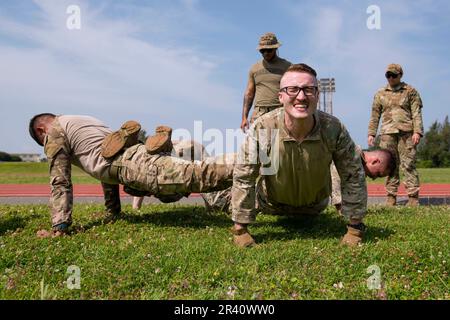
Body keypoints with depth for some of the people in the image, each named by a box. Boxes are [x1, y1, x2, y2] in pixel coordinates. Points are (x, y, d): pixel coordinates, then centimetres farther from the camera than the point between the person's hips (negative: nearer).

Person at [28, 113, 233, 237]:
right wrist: (113, 212, 43)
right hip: (135, 153, 9)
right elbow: (108, 168, 41)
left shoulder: (54, 133, 16)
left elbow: (60, 182, 8)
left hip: (128, 163, -9)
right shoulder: (82, 121, 41)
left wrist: (59, 226, 11)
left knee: (190, 176, -21)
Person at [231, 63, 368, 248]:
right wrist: (240, 229, -23)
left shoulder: (334, 129, -33)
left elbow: (353, 176, -20)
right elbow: (243, 178, -27)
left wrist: (355, 227, -16)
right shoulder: (261, 129, -36)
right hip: (272, 203, -2)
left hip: (315, 204, 2)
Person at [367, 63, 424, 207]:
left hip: (406, 132, -2)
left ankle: (413, 197, -2)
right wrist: (371, 134, 7)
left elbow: (416, 113, 2)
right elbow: (375, 115, 15)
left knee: (408, 164, -5)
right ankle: (391, 196, 7)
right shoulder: (380, 94, 16)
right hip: (387, 133, 3)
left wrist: (417, 131, -10)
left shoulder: (410, 91, 9)